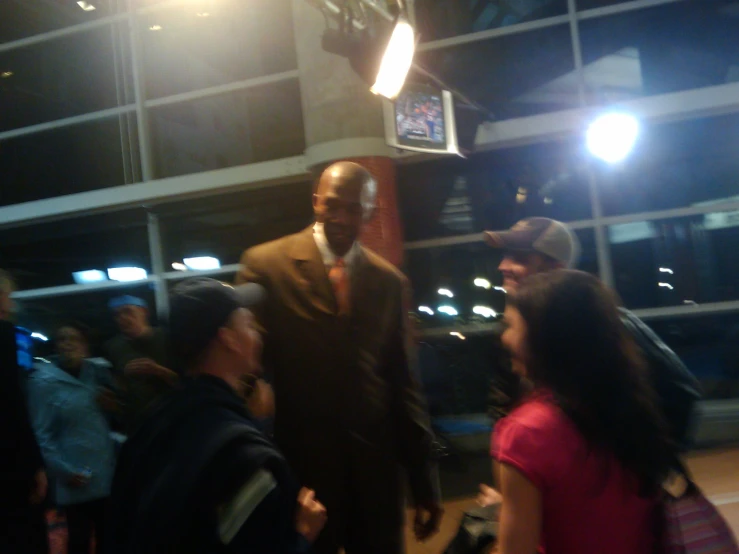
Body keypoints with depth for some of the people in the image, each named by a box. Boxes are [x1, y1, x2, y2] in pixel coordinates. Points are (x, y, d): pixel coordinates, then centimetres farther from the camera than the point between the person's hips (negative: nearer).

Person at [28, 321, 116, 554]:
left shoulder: (98, 371, 5)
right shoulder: (43, 381, -6)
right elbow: (43, 434, -7)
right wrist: (63, 470, -14)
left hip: (107, 472, 4)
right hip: (77, 480, -4)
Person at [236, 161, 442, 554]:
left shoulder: (389, 281, 7)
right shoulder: (265, 264, -3)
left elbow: (401, 382, 8)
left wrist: (423, 481, 7)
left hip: (376, 467, 3)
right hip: (299, 466, -2)